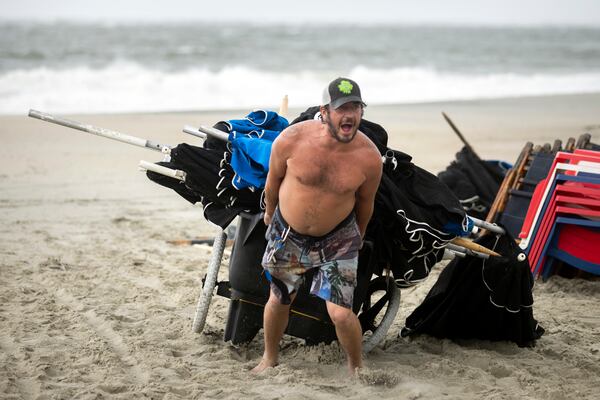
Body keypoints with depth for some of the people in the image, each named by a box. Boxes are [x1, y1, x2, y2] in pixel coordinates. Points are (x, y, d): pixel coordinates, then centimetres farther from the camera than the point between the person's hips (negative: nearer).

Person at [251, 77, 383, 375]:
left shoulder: (369, 157, -22)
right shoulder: (292, 139, -24)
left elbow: (365, 202, -2)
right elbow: (273, 179, -3)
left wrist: (358, 239, 13)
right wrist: (270, 213, 13)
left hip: (337, 239, -1)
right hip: (287, 234, 1)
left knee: (341, 314, -12)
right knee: (279, 300, 21)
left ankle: (356, 369, 17)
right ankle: (269, 358, 48)